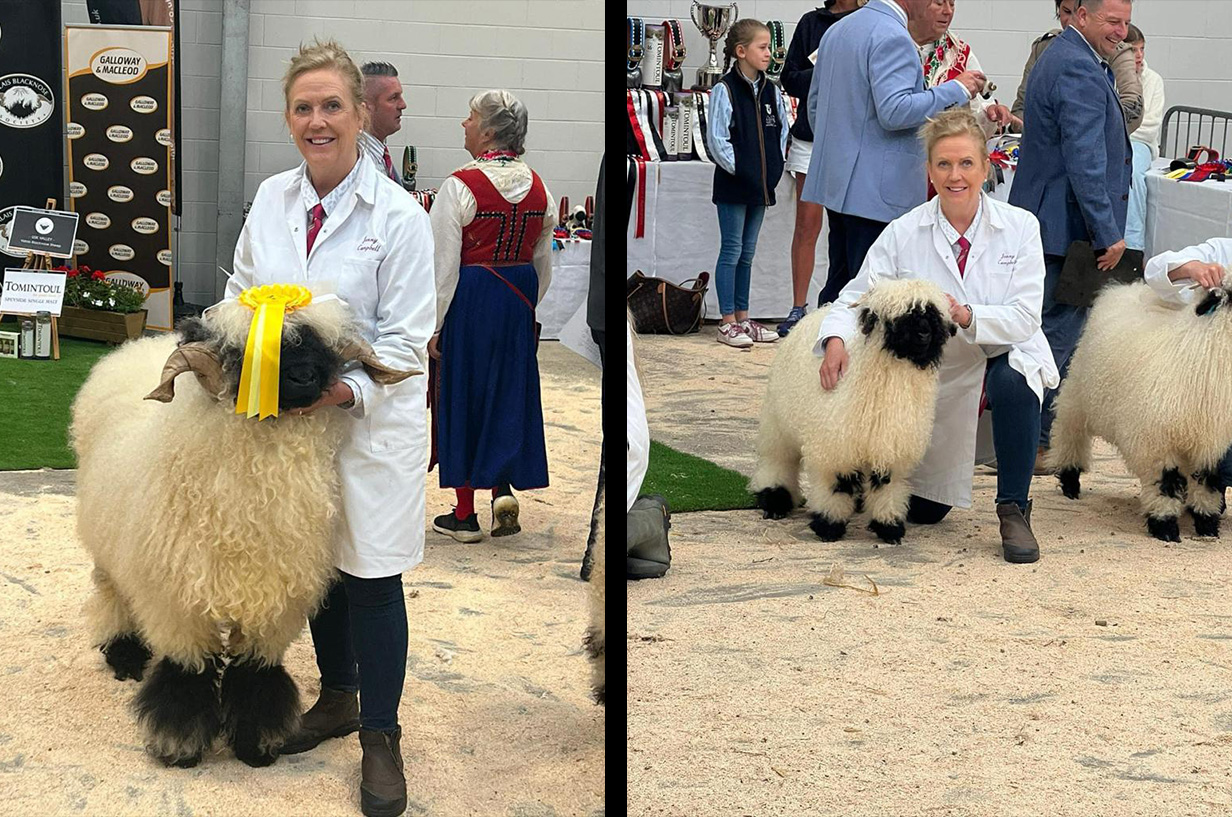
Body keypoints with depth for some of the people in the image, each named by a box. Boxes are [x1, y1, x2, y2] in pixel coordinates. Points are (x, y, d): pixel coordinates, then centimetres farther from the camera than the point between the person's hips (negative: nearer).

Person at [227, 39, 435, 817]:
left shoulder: (399, 217, -14)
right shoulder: (270, 198, 2)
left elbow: (406, 340, -14)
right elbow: (241, 294, 11)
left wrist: (348, 391, -27)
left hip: (372, 421, -5)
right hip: (288, 420, 5)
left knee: (372, 579, 3)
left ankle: (381, 738, 17)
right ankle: (336, 698, 38)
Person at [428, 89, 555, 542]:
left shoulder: (461, 185, -15)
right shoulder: (538, 187, 4)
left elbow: (444, 264, -14)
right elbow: (543, 262, 12)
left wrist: (433, 325, -8)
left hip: (471, 298, -5)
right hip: (519, 298, 5)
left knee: (461, 397, 6)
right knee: (509, 391, 18)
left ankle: (464, 515, 12)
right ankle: (504, 486, 4)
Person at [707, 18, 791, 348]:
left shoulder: (771, 91, 8)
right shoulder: (725, 90, -11)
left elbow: (782, 131, 15)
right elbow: (717, 139, -13)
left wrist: (774, 168, 4)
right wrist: (738, 169, -15)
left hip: (760, 184, 6)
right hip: (732, 184, -6)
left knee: (748, 252, 13)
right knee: (732, 251, -1)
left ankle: (742, 318, 20)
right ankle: (727, 323, 4)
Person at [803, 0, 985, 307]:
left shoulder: (836, 31, 15)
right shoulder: (893, 37, -14)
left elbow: (814, 104, 22)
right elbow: (894, 111, -23)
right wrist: (955, 90, -14)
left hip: (836, 180, 9)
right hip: (878, 189, -9)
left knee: (839, 282, 13)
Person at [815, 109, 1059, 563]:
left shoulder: (1019, 227, -10)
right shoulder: (904, 233, -7)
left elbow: (1025, 316, -17)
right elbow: (857, 296, -7)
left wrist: (967, 316, -34)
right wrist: (836, 338, -28)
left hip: (1005, 354, -2)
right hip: (937, 371, 2)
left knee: (1014, 384, -40)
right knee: (922, 510, 6)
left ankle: (1013, 511, -22)